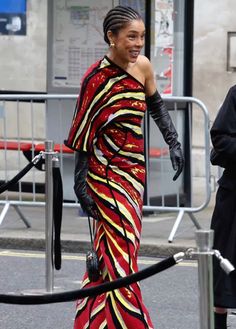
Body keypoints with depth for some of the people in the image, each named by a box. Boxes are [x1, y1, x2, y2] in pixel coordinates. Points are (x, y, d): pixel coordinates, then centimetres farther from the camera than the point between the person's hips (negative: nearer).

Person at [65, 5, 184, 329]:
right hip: (107, 172, -6)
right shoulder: (97, 79, -14)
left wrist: (174, 143, 9)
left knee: (109, 251, 12)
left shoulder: (142, 66, 3)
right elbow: (84, 133, -11)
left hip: (134, 169, 6)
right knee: (121, 252, -7)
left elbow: (156, 106, 19)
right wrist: (80, 183, -11)